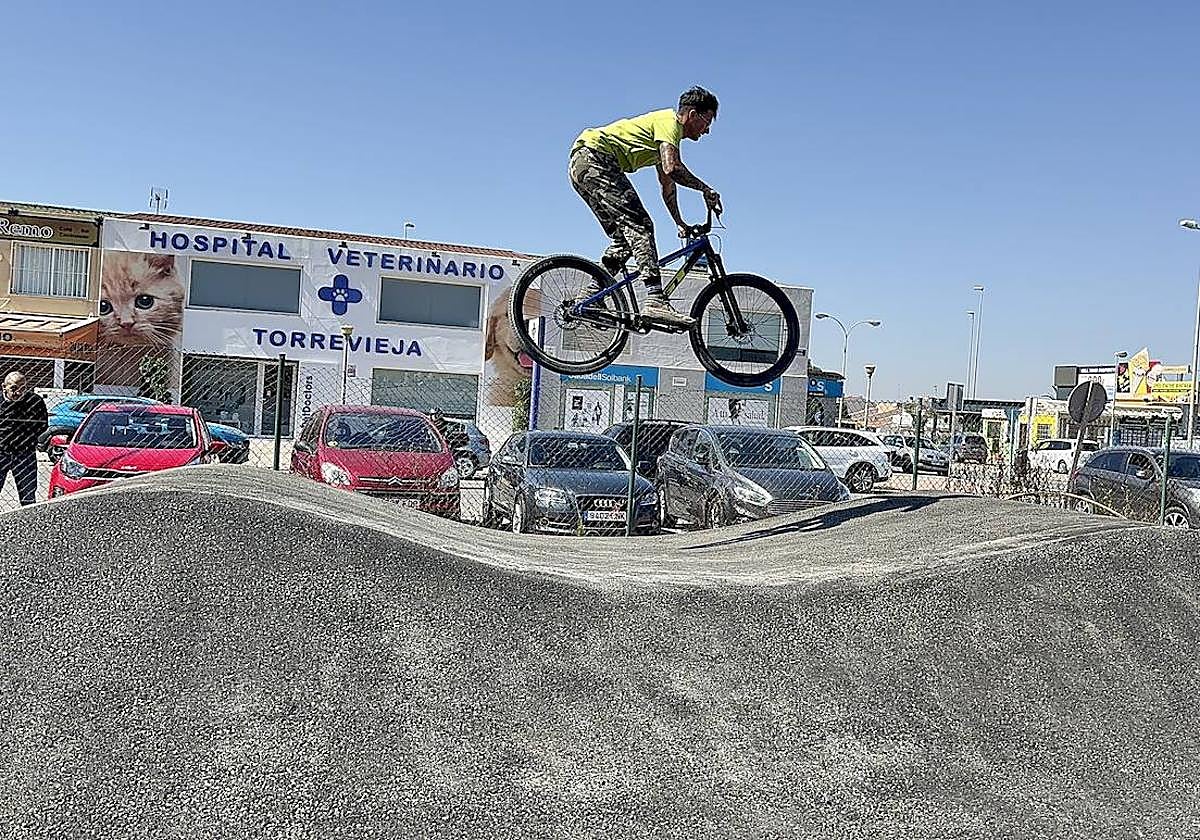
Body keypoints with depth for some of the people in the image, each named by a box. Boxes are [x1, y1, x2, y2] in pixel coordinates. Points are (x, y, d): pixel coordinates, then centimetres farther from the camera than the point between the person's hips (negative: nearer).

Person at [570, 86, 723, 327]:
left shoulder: (666, 126, 27)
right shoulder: (670, 122, -4)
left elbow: (667, 185, 32)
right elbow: (672, 168, -21)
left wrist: (681, 224, 30)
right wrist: (705, 189, -9)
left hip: (582, 167, 10)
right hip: (595, 158, -10)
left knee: (625, 235, 11)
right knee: (639, 227, -17)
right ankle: (655, 301, -27)